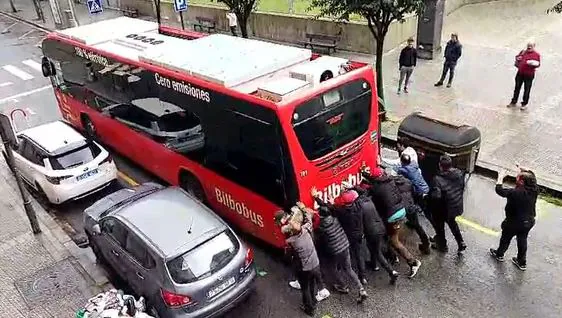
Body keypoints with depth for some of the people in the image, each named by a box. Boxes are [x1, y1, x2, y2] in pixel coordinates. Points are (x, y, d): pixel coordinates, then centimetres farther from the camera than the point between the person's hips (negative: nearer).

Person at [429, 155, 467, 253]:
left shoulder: (438, 180, -34)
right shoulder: (459, 173, -12)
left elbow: (436, 196, -36)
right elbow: (462, 187, 3)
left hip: (443, 210, -6)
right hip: (456, 207, 6)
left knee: (439, 227, 21)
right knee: (452, 222, 34)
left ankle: (442, 246, 42)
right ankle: (461, 243, 37)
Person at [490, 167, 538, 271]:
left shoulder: (515, 193, -35)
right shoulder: (535, 190, -18)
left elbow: (499, 189, -25)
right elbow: (531, 175, 1)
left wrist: (500, 177, -11)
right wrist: (523, 170, 10)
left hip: (514, 223, -5)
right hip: (529, 222, 5)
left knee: (505, 238, 22)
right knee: (522, 240, 25)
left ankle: (499, 254, 47)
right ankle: (522, 263, 41)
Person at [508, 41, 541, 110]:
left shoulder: (536, 54, -4)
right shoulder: (523, 52, 10)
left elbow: (538, 64, -5)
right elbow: (517, 57, 24)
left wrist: (533, 63, -26)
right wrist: (517, 58, 0)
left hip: (529, 75, -4)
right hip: (520, 73, 4)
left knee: (527, 90, 3)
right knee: (517, 88, 12)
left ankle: (524, 104, 14)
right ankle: (513, 102, 24)